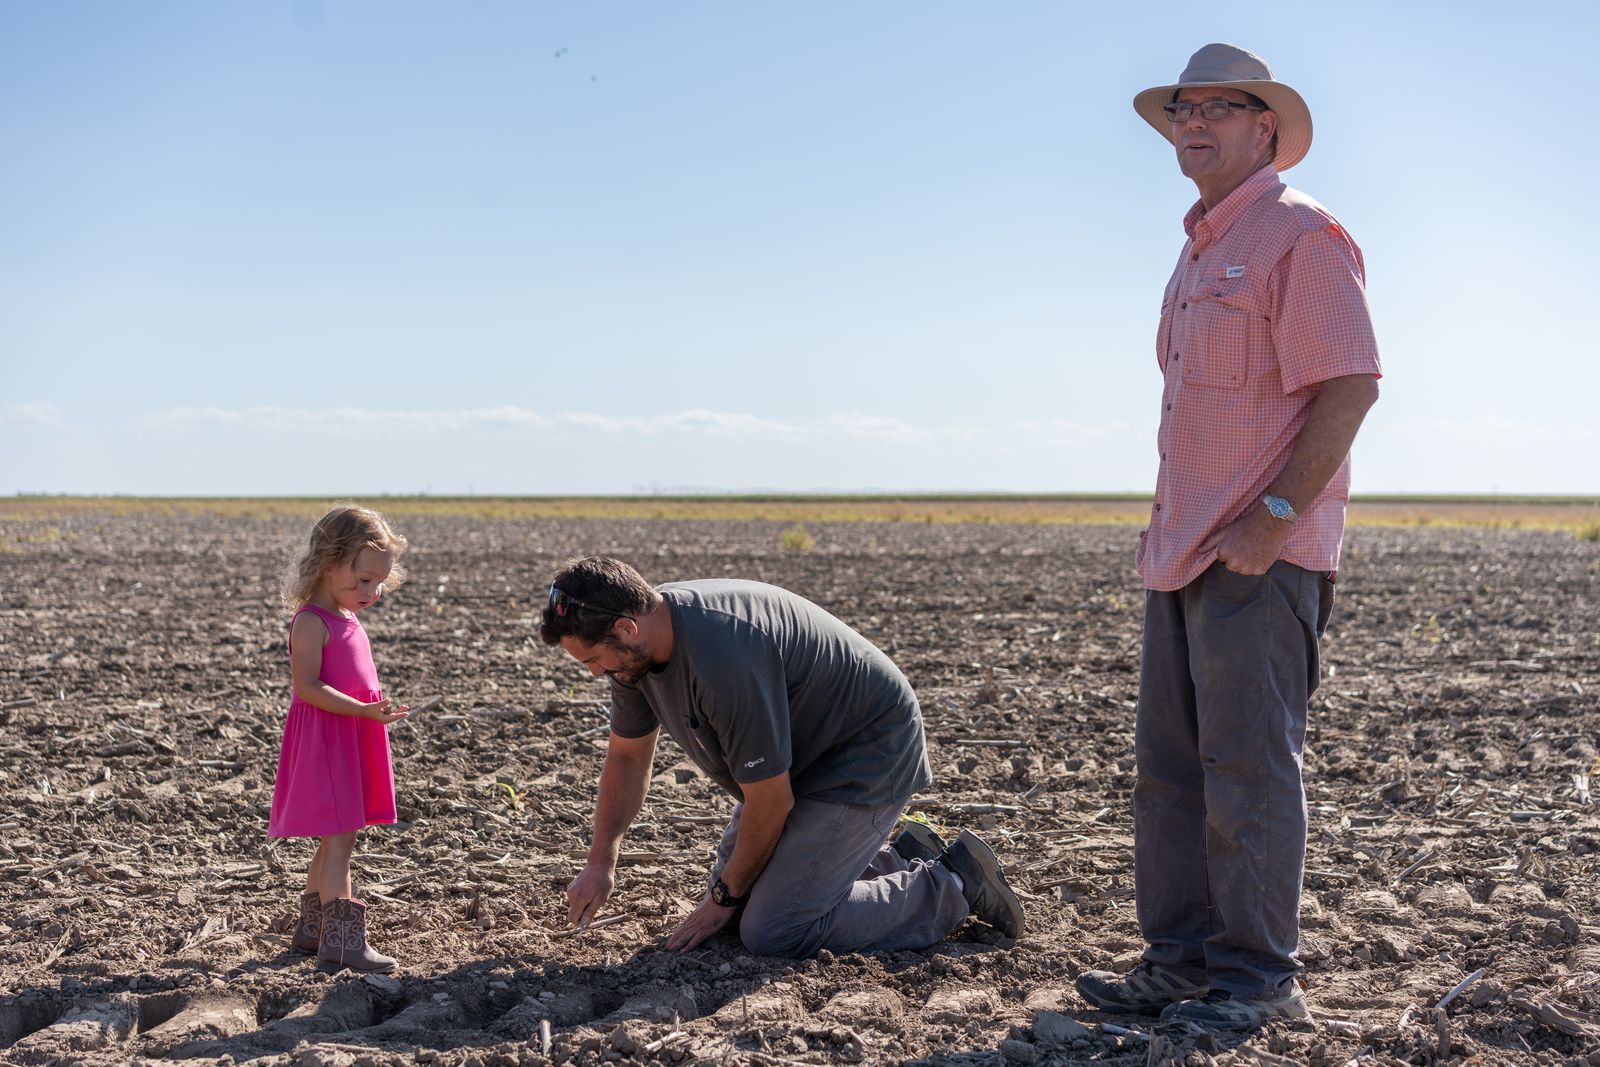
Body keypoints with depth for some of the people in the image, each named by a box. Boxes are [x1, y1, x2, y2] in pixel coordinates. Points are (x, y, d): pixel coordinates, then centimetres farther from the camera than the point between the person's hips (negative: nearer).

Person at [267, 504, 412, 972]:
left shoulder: (346, 621, 16)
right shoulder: (312, 622, -14)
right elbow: (307, 686, -23)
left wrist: (377, 713, 19)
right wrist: (364, 710, -28)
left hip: (351, 742, 10)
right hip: (324, 742, -10)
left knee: (336, 840, 15)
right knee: (340, 838, -10)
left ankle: (312, 928, 26)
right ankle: (343, 938, -9)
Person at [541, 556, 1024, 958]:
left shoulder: (722, 658, -35)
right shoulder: (638, 646, -6)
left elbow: (771, 802, -25)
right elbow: (627, 758, 11)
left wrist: (725, 895, -10)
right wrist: (601, 862, 5)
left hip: (868, 758, -10)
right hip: (805, 758, 10)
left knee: (773, 933, -16)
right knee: (739, 896, 13)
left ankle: (956, 885, -3)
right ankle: (901, 860, 21)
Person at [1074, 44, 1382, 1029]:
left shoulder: (1300, 234, -7)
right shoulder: (1203, 249, 22)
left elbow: (1351, 385, -15)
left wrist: (1274, 514, -20)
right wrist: (1167, 521, 17)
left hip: (1259, 555, -9)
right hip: (1187, 555, 9)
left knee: (1248, 764, -6)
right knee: (1171, 763, 9)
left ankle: (1260, 977, 3)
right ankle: (1183, 958, 17)